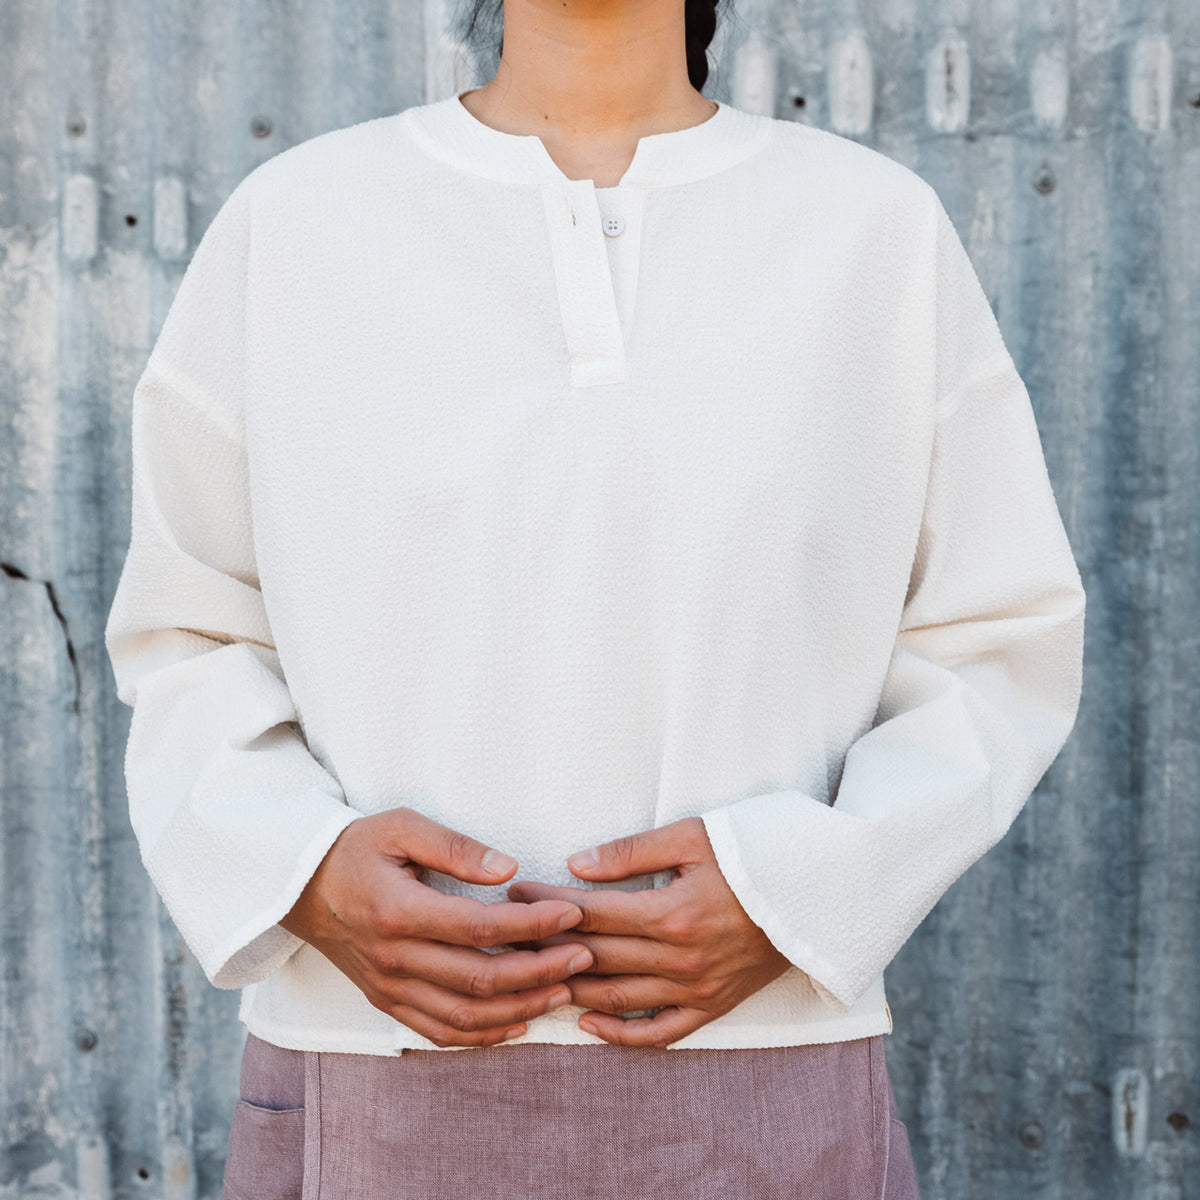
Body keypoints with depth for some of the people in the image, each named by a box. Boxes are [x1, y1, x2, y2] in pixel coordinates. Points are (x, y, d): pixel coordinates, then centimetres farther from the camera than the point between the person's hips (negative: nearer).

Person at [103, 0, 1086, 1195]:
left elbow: (996, 646, 6)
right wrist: (303, 867, -10)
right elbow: (190, 640, 9)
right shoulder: (290, 220, 4)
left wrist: (804, 881, -10)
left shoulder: (883, 229, 3)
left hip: (767, 1086, 0)